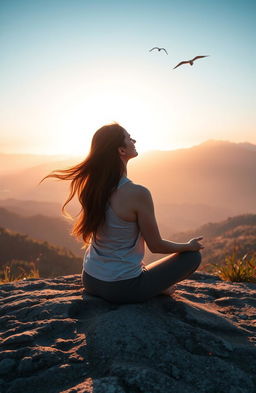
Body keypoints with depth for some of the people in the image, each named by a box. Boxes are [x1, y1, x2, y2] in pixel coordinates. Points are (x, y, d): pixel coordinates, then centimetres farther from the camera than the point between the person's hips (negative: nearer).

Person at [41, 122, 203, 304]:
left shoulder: (92, 186, -6)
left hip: (90, 281, 7)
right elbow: (156, 246, -13)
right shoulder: (137, 193, -25)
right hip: (122, 289, -6)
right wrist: (189, 245, 2)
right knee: (193, 256, 7)